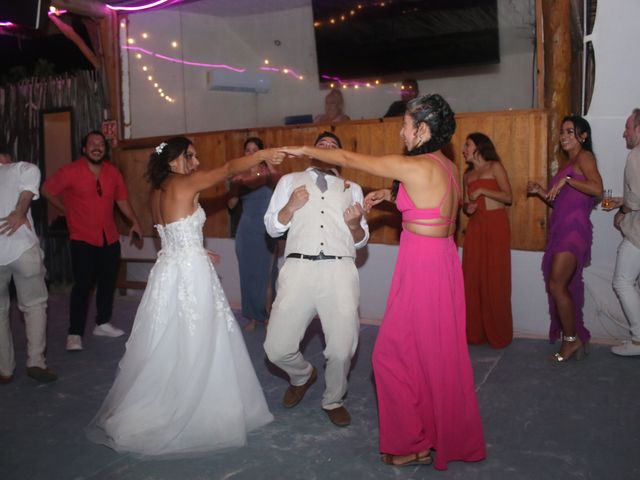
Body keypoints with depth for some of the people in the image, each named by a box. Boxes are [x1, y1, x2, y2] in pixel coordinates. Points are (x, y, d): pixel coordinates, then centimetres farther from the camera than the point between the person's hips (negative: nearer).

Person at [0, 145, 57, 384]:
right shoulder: (20, 168, 6)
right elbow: (32, 172, -16)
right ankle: (36, 362, 4)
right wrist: (20, 212, -15)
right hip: (22, 248, -3)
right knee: (34, 305, 12)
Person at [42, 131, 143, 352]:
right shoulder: (70, 171, -8)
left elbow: (122, 200, 11)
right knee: (82, 285, -6)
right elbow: (47, 190, 4)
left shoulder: (113, 172, 4)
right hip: (83, 240, -4)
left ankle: (103, 323, 29)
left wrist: (135, 222, 2)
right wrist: (67, 210, 6)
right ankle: (75, 334, 2)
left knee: (108, 282, 13)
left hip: (110, 239, 5)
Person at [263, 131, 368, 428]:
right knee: (277, 348, -5)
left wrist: (355, 225, -4)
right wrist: (291, 207, -6)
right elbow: (272, 228, 13)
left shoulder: (351, 188, 22)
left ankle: (333, 400, 28)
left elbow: (361, 241, 19)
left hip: (339, 270, 1)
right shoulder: (290, 181, 19)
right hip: (299, 268, 0)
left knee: (342, 350, -4)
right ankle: (302, 375, 31)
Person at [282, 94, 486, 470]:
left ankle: (413, 443, 18)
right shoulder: (446, 166, 8)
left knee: (397, 352, 4)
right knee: (435, 353, 18)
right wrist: (392, 197, 15)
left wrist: (305, 150, 5)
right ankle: (441, 434, 33)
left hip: (423, 267, -9)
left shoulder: (414, 167, -17)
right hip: (441, 260, 9)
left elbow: (349, 159, -8)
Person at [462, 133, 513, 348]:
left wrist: (481, 191, -12)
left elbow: (508, 196, -7)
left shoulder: (495, 167, 1)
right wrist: (468, 208, 0)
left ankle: (498, 334, 5)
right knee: (473, 278, 0)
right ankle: (475, 332, 8)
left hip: (495, 224, -5)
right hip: (475, 226, 5)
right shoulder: (468, 175, 18)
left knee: (495, 280, -4)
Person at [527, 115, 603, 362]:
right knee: (565, 287, 11)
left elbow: (597, 188, -22)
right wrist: (540, 191, 12)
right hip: (561, 230, 9)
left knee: (556, 286, -12)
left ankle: (572, 339, 2)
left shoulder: (584, 156, -4)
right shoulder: (569, 163, 22)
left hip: (573, 229, -9)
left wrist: (566, 180, -20)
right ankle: (575, 338, 20)